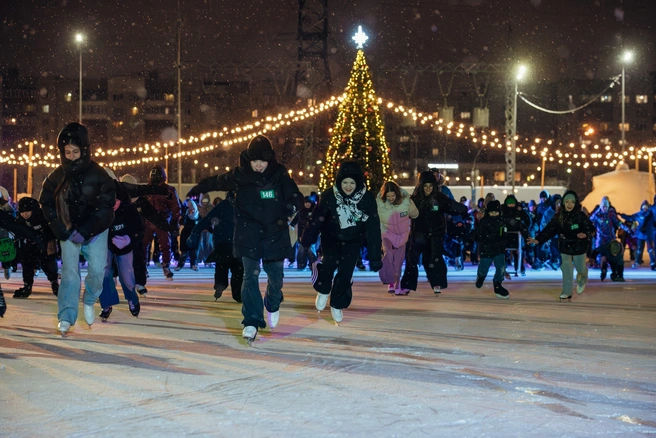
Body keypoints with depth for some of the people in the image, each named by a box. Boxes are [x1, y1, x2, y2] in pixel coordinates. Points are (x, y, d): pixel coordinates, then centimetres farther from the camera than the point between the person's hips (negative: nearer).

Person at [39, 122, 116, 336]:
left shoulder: (98, 174, -12)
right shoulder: (57, 176, -4)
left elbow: (106, 206, -13)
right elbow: (47, 204, 4)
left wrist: (85, 232, -18)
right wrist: (63, 231, -6)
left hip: (95, 230, -1)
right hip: (69, 232, 1)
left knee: (97, 269, -11)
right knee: (69, 272, -7)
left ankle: (89, 302, 17)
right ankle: (66, 316, -7)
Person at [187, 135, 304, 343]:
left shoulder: (280, 175, -6)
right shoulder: (239, 175, -5)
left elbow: (296, 196, -7)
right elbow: (216, 181, 12)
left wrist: (292, 205, -31)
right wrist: (197, 189, 27)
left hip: (275, 234, 1)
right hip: (249, 234, -1)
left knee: (275, 276, 10)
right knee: (251, 275, -11)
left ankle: (273, 306, 41)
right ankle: (252, 321, -9)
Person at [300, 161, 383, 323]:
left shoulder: (367, 198, -21)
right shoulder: (330, 195, -21)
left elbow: (373, 228, -17)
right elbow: (317, 219, -15)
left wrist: (375, 256, -17)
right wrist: (306, 241, -18)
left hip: (353, 241, 0)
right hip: (331, 237, 0)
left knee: (346, 273, -5)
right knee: (331, 263, -20)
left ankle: (337, 305, 18)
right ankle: (323, 291, 10)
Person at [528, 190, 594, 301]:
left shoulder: (581, 216, -15)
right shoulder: (559, 217, -9)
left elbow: (591, 228, -18)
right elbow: (549, 230, -11)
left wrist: (586, 234, -40)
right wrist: (538, 240, -22)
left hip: (579, 247, -1)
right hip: (565, 247, 1)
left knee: (581, 269, 14)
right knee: (566, 271, -2)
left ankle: (582, 280, 49)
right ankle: (566, 293, 11)